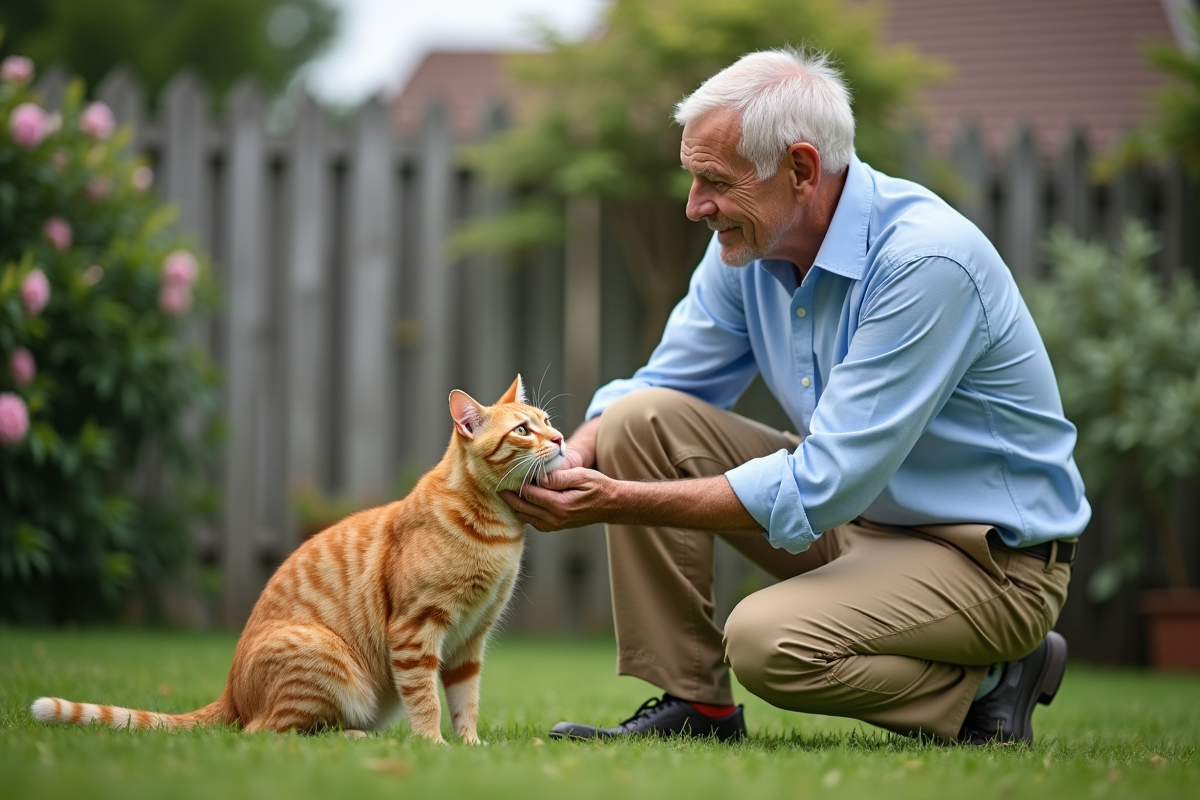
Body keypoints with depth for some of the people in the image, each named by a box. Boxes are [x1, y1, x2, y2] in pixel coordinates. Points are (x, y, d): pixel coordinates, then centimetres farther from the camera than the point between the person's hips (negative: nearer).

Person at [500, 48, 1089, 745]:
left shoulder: (926, 261, -27)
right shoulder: (749, 245, -3)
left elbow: (822, 486, -30)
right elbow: (661, 387, 8)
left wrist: (623, 502, -29)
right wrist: (571, 460, -15)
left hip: (993, 557, -8)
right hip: (856, 514, 8)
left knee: (770, 641, -31)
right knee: (643, 419, -6)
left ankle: (988, 686, -4)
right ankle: (693, 703, 0)